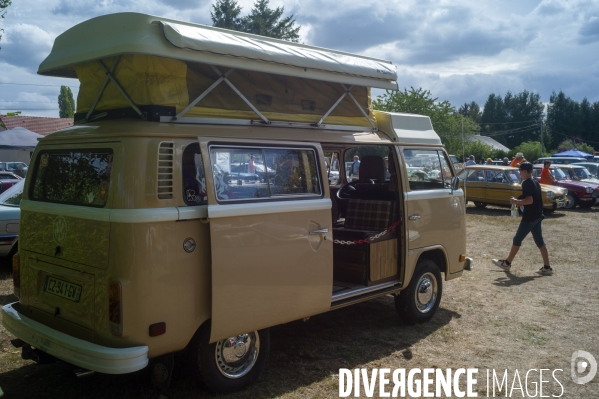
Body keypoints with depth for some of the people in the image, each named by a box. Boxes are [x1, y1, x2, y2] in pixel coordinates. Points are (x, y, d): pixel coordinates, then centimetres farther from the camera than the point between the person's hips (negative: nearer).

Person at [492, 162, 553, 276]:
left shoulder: (526, 183, -15)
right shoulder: (536, 182, 13)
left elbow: (529, 200, -24)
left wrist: (516, 201, -11)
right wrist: (520, 202, 15)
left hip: (529, 217, -9)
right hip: (537, 216, 9)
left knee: (517, 240, 3)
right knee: (539, 241, 8)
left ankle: (507, 263, 13)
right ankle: (547, 267, 5)